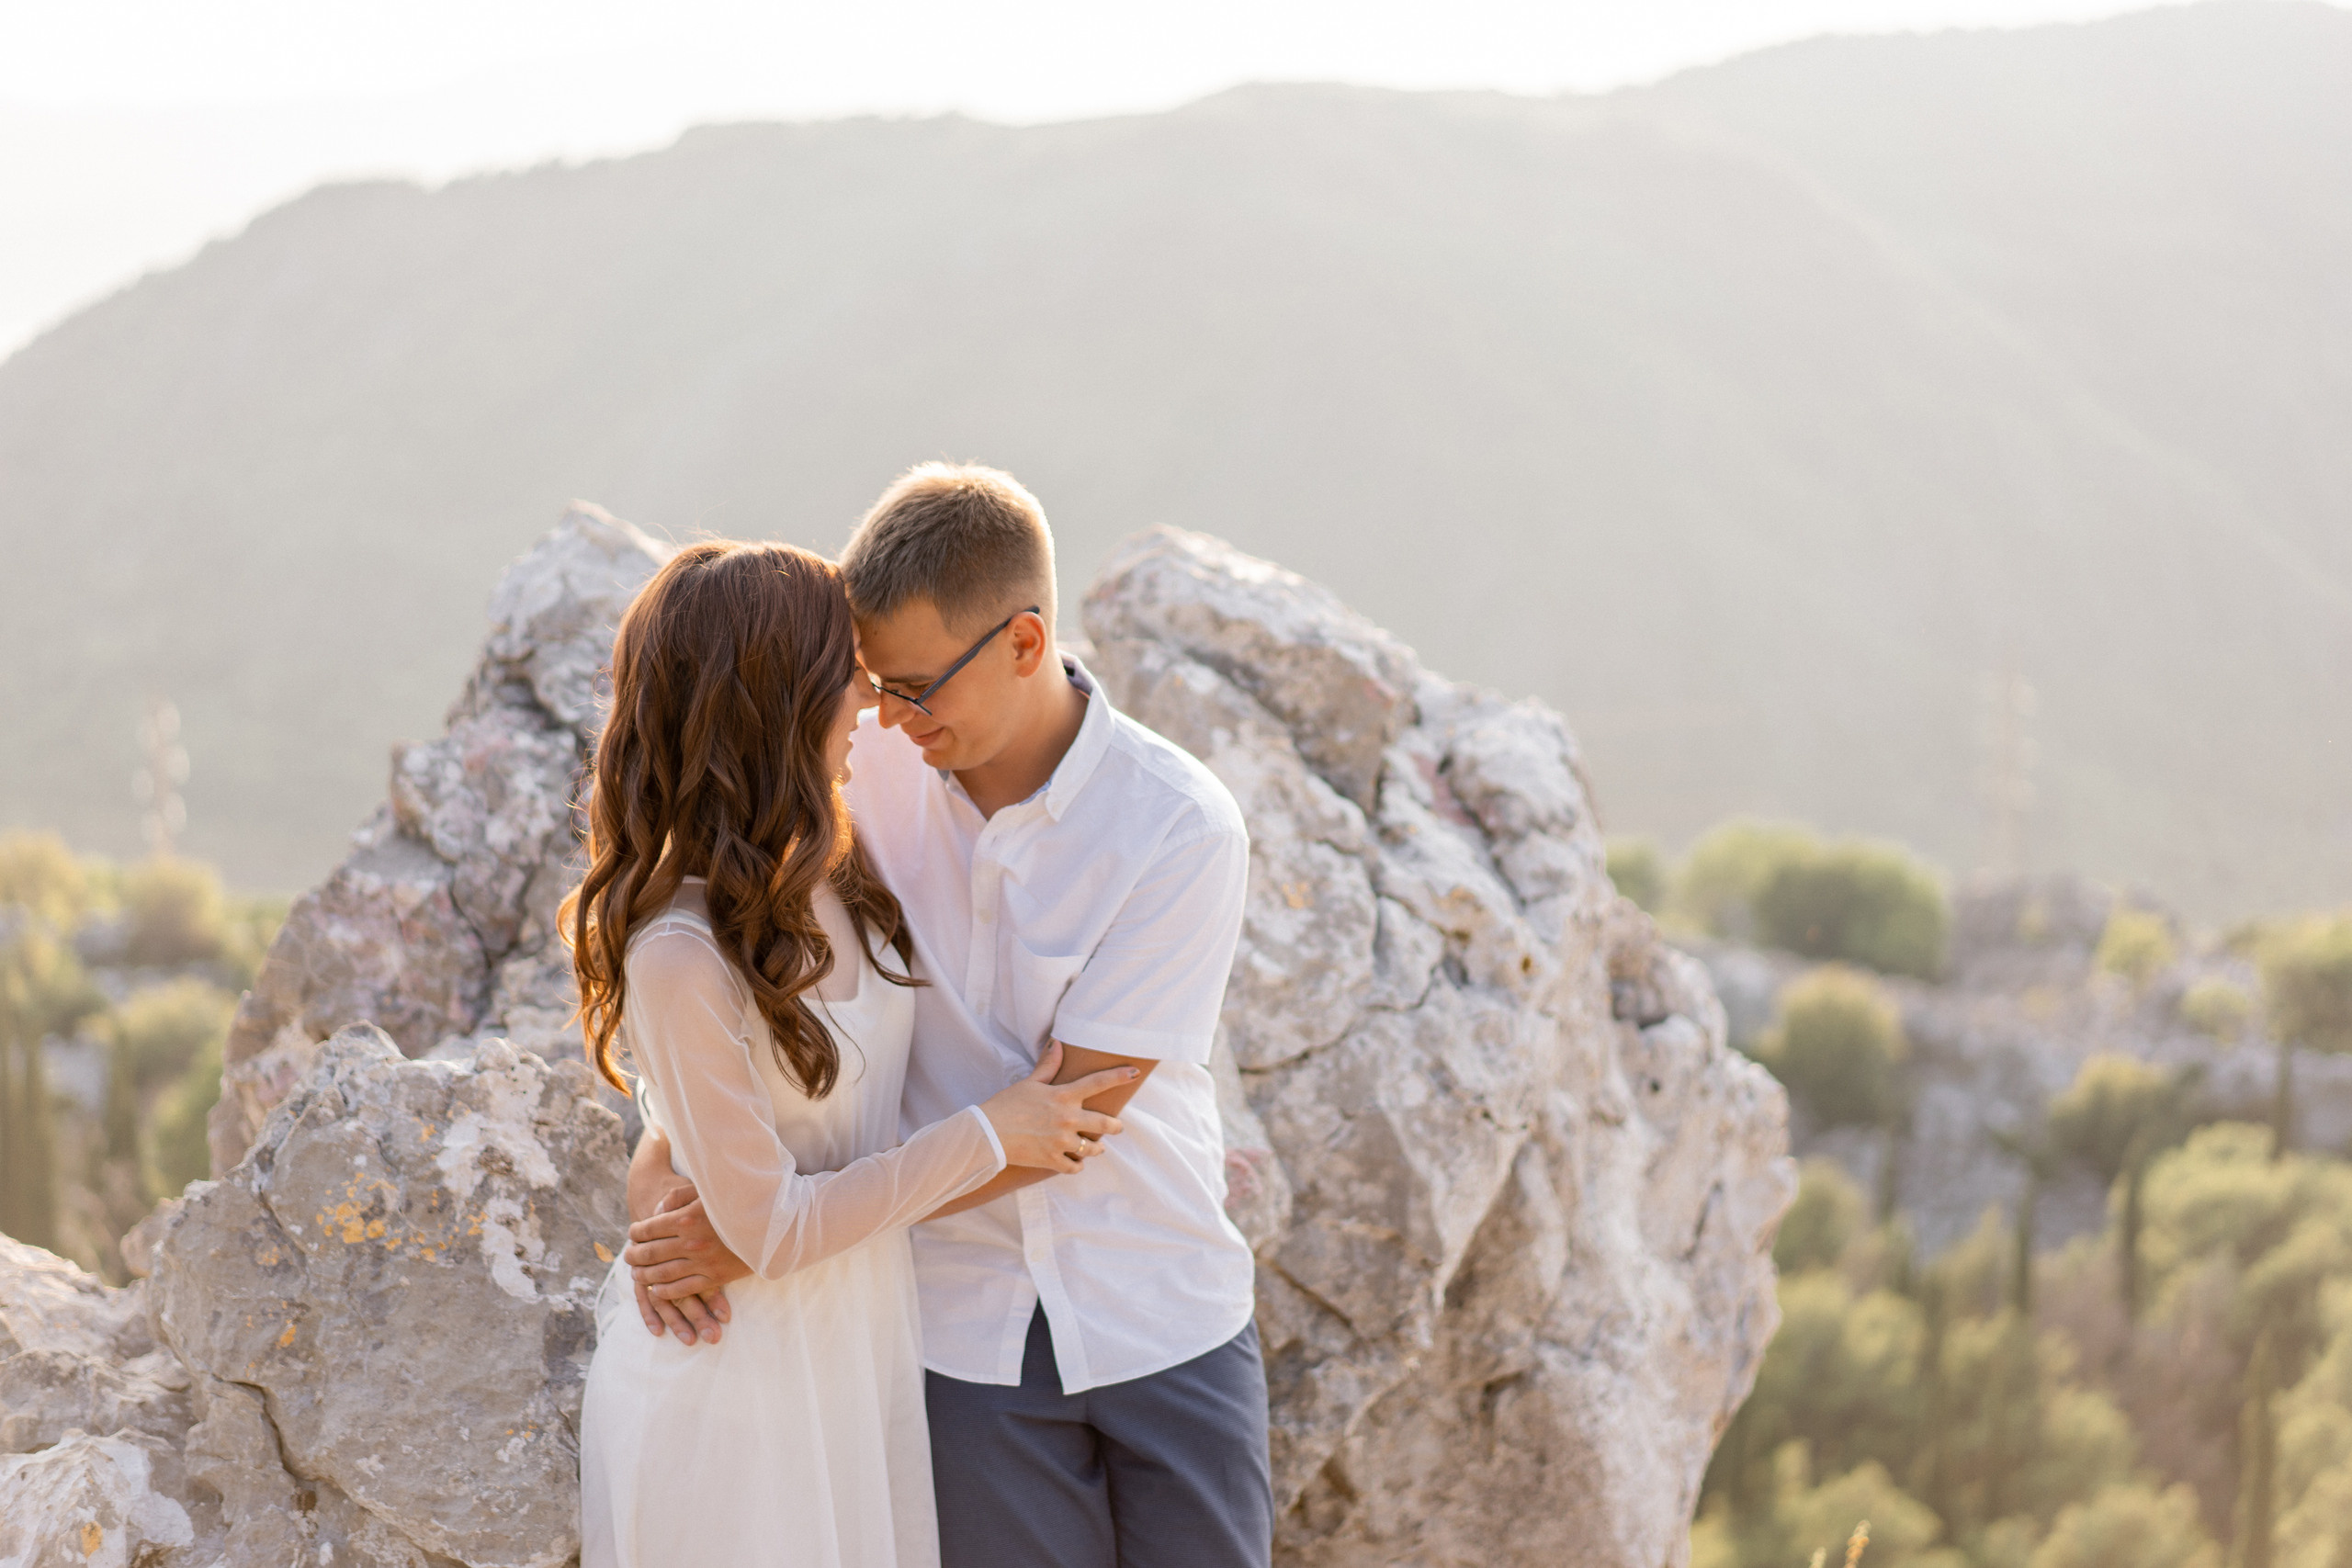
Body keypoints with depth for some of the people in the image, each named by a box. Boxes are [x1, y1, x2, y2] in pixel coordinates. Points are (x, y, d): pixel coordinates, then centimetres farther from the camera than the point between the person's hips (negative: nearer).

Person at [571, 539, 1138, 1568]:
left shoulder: (828, 874, -2)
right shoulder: (678, 956, -26)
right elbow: (769, 1228, -21)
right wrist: (987, 1136, -15)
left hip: (866, 1341, 7)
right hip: (732, 1379, -7)